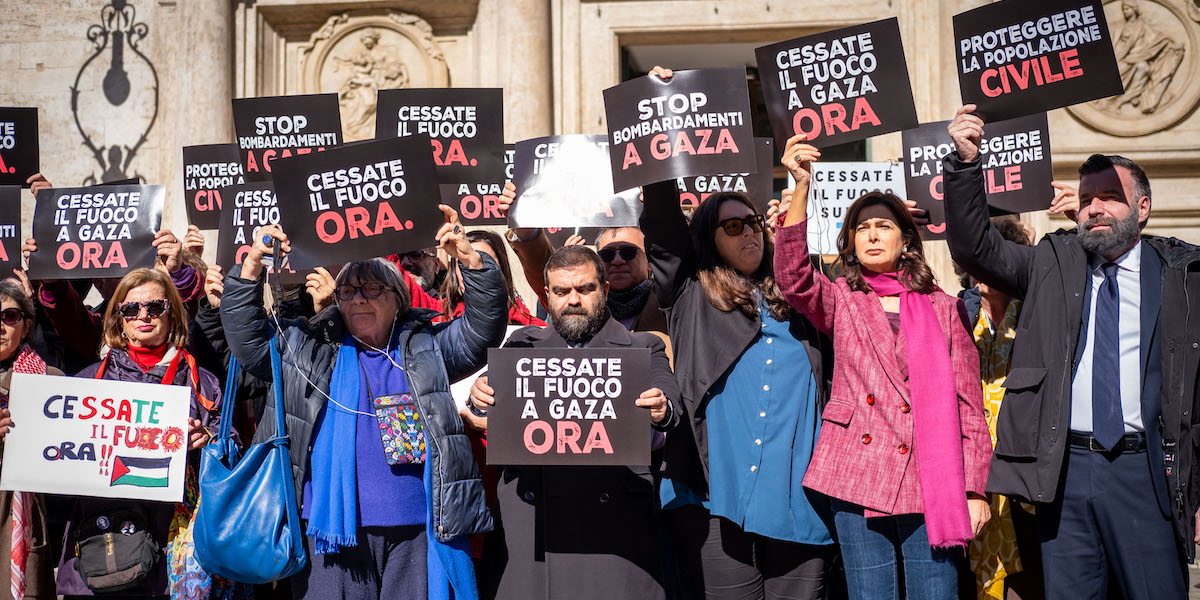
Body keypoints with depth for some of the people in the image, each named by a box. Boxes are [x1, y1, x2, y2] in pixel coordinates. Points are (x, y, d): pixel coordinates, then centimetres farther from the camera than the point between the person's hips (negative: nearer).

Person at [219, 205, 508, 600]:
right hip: (335, 527, 0)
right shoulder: (308, 348, 12)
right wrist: (252, 265, -5)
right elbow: (246, 335, 7)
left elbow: (483, 329, 4)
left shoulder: (426, 347, 12)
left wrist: (470, 259, -9)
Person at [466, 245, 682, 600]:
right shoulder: (523, 345, 18)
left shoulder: (643, 349, 12)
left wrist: (663, 413, -25)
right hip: (530, 518, 2)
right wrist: (481, 396, -18)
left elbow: (671, 406, -1)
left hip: (613, 519, -1)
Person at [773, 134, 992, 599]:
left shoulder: (941, 307, 11)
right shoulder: (840, 302, 10)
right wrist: (802, 185, -20)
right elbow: (793, 277, -12)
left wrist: (975, 488, 2)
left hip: (932, 486, 0)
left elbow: (968, 402, 8)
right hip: (859, 483, 0)